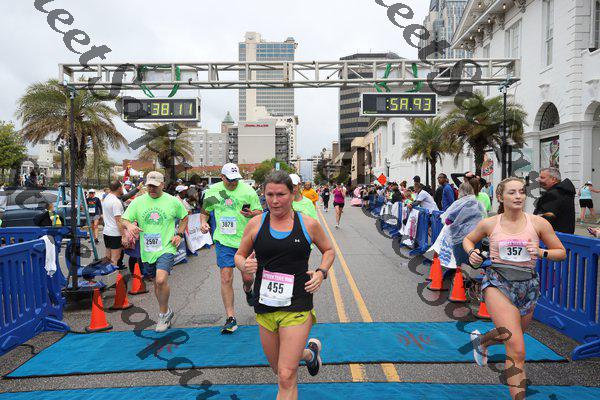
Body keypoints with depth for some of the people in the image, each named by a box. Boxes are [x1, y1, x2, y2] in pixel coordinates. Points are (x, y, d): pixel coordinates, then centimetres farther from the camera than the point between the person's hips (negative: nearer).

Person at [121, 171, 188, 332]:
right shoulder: (138, 201, 2)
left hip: (166, 248, -4)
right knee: (157, 283, 16)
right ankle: (166, 311, 37)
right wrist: (129, 226, -23)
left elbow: (184, 217, 14)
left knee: (161, 280, -21)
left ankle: (163, 313, 1)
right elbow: (124, 220, 1)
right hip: (147, 251, 4)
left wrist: (179, 234, 2)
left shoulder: (173, 201, -1)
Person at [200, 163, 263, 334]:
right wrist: (203, 222, -3)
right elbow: (205, 211, 17)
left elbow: (260, 212, 1)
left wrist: (252, 214, -21)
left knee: (248, 278, 4)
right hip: (223, 241, 1)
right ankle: (230, 318, 8)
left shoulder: (247, 190, -3)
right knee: (226, 278, -4)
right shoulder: (213, 191, 3)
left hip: (245, 241, -1)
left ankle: (248, 291, 44)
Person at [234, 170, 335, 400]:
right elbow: (239, 255, 11)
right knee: (279, 370, 20)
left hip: (297, 306, -3)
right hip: (264, 306, 3)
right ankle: (309, 352, 48)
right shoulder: (256, 224, -1)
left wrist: (321, 272, -4)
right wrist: (244, 265, -12)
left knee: (287, 377, -7)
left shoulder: (308, 224, -3)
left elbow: (328, 250, 13)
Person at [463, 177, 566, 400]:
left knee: (511, 338, 24)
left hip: (528, 286, 3)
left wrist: (541, 253, -14)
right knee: (517, 351, -15)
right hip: (497, 283, -3)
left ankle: (480, 340, 55)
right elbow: (468, 239, 15)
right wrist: (471, 252, -7)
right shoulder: (489, 224, -3)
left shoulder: (538, 223, -2)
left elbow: (561, 253, 7)